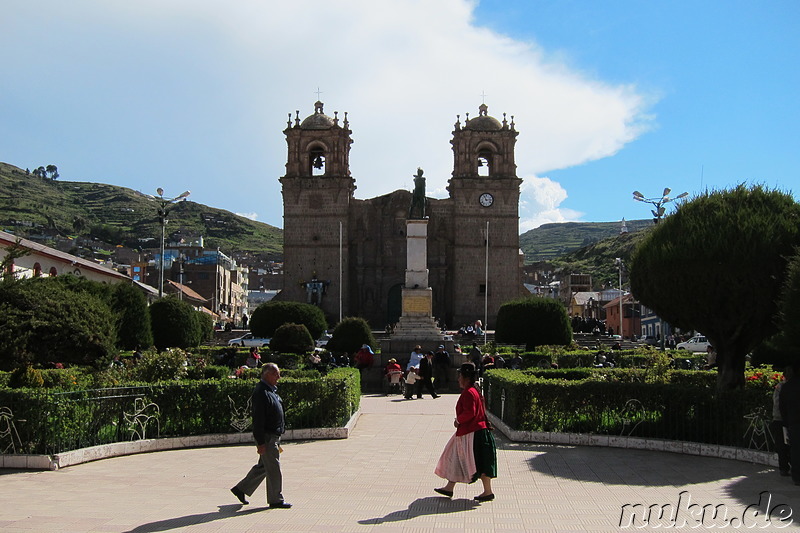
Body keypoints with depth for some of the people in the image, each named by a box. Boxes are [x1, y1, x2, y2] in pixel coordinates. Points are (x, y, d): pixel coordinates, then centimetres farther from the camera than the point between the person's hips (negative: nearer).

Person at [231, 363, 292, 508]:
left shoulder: (271, 390, 14)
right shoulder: (261, 392, -18)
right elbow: (258, 419, -22)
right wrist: (261, 442, -23)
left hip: (273, 436, 10)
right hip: (267, 437, -10)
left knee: (262, 467, 18)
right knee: (274, 469, -2)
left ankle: (241, 489, 28)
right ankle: (276, 500, 8)